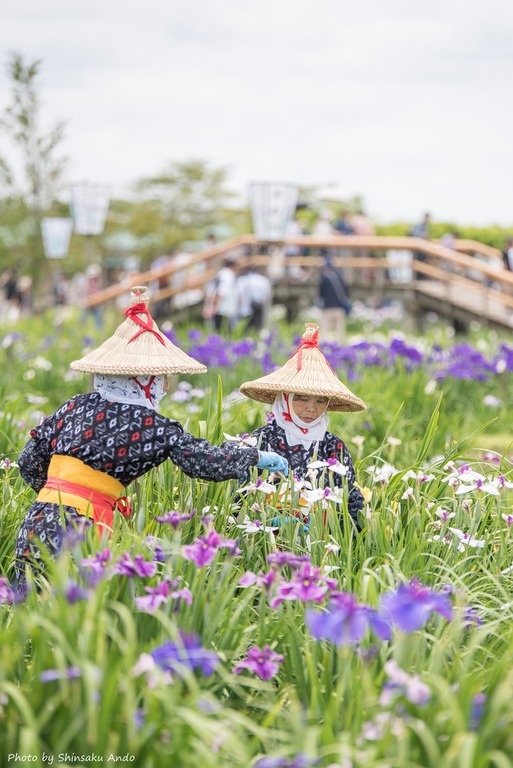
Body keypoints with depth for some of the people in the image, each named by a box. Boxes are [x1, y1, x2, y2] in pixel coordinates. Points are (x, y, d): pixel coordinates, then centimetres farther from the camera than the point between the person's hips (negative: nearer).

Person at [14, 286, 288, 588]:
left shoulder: (77, 406, 10)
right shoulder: (155, 427, -4)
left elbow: (30, 462, 15)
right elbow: (211, 463, -2)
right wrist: (257, 456, 16)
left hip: (37, 522, 6)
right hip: (79, 530, -5)